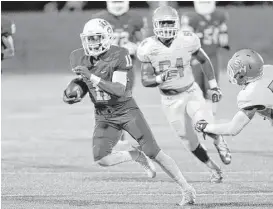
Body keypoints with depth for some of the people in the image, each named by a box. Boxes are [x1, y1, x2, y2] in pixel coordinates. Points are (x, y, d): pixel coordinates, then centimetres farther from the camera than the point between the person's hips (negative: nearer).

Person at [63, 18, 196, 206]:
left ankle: (187, 190, 3)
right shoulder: (79, 58, -5)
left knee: (155, 153, -8)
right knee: (101, 159, -15)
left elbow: (119, 90, -28)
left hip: (126, 110, -4)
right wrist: (72, 95, -8)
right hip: (103, 116, 4)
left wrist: (92, 77, -37)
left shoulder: (120, 56, -21)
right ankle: (137, 156, 11)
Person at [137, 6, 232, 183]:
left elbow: (204, 60, 5)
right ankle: (214, 168, 30)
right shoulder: (148, 48, -14)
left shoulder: (187, 41, -14)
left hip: (191, 93, -1)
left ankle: (220, 143, 1)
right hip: (170, 100, 1)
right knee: (192, 143, 5)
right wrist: (160, 78, -32)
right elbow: (145, 80, -10)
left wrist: (214, 86, 7)